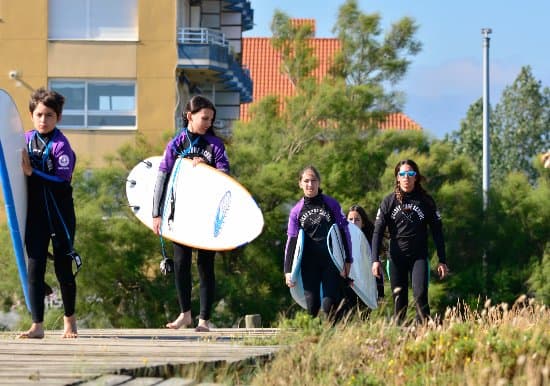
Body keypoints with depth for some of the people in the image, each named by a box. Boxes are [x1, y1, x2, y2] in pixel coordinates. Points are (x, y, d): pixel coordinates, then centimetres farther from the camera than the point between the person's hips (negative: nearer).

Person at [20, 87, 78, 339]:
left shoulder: (60, 145, -11)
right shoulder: (25, 139, 6)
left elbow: (62, 183, -19)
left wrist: (32, 173, -22)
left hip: (60, 215, -4)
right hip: (35, 214, 4)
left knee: (63, 268, 6)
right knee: (34, 268, -2)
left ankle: (69, 320, 25)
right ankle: (37, 326, -1)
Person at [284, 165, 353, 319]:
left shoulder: (331, 204, 4)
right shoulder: (296, 211, 9)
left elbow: (344, 231, 5)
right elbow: (292, 240, 8)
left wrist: (347, 260, 0)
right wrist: (288, 270, 2)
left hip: (332, 262, -2)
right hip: (309, 265, 2)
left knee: (330, 306, -10)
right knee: (312, 306, -2)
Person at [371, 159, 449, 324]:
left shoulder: (426, 201, 4)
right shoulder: (389, 201, 4)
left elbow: (437, 231, 7)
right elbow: (378, 231, 2)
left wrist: (442, 261, 3)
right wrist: (375, 260, -7)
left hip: (419, 256, -1)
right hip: (396, 257, 1)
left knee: (420, 296, -15)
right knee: (399, 301, 1)